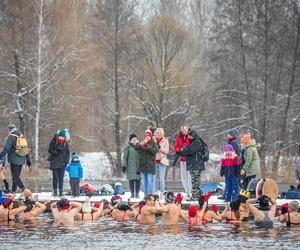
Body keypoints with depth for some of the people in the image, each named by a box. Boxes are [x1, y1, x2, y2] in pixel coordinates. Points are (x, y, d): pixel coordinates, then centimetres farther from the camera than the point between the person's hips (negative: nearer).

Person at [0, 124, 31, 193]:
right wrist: (28, 159, 19)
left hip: (14, 160, -7)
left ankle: (24, 189, -22)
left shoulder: (11, 137, -9)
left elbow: (6, 148, -16)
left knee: (15, 176, -7)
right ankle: (13, 190, 19)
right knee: (17, 176, 14)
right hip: (22, 160, 7)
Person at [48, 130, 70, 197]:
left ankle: (61, 191, 7)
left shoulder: (65, 143, 6)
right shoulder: (53, 141, -3)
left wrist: (66, 161, 2)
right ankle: (55, 191, 0)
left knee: (61, 178, 3)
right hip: (54, 162, -2)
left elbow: (67, 153, 12)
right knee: (55, 177, -5)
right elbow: (50, 150, 2)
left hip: (62, 163, 2)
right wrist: (55, 151, -18)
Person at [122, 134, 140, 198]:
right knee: (131, 179, -1)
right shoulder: (128, 146, 1)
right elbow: (125, 156, 1)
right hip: (130, 165, -2)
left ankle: (137, 193, 9)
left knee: (138, 179, 0)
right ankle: (132, 193, 6)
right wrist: (124, 165, -5)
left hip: (138, 165, 2)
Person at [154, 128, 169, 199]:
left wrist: (160, 147, -17)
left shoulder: (165, 141, 2)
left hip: (162, 161, -4)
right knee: (156, 178, 7)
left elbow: (167, 151, -7)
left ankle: (162, 193, -5)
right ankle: (156, 192, 12)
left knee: (161, 178, -7)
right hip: (155, 161, 4)